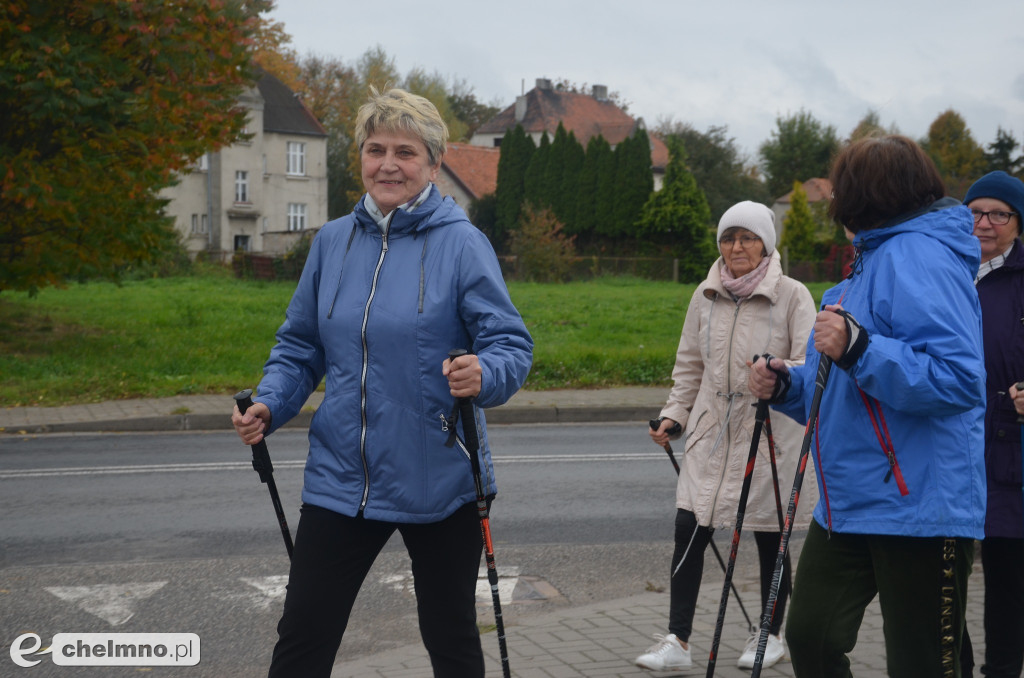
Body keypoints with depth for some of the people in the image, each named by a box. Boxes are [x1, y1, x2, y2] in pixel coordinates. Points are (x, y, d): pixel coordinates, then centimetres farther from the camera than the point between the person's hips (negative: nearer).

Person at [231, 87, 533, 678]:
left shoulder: (461, 242, -8)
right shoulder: (333, 241, 5)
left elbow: (512, 344, -11)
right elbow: (300, 347, 12)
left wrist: (484, 374, -32)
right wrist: (269, 406, -5)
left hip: (440, 484, -3)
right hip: (341, 479, 3)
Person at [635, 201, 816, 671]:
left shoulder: (792, 296, -6)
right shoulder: (705, 296, 8)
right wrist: (674, 414, 7)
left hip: (768, 434, -4)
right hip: (711, 432, 4)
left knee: (770, 538, 7)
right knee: (688, 531, -3)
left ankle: (771, 636, 26)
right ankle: (677, 642, 4)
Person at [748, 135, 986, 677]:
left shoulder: (919, 256, -15)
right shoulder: (872, 260, 18)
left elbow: (959, 380, -27)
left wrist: (858, 349, -30)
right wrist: (785, 386, 9)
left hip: (919, 507, -10)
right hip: (847, 506, 10)